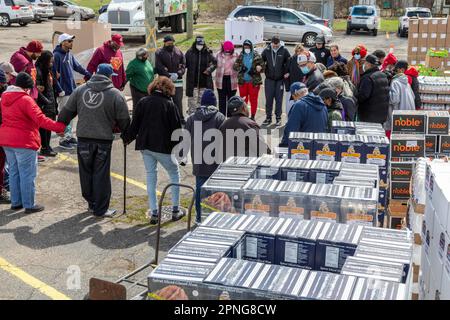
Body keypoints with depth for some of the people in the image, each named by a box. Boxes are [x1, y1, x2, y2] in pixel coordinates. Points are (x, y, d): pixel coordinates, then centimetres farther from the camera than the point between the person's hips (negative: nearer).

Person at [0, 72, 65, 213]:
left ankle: (16, 202, 24)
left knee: (14, 172, 17)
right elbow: (40, 119, -23)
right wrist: (59, 127, -22)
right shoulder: (25, 100, -16)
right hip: (24, 142, -8)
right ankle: (29, 205, 4)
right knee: (27, 174, 0)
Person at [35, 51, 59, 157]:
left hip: (50, 102, 9)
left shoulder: (48, 70, 14)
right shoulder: (38, 71, -14)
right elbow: (37, 90, -19)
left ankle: (47, 146, 22)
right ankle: (44, 148, 4)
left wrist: (54, 101, 14)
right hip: (43, 104, -9)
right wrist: (46, 101, -17)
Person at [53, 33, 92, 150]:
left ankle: (69, 136, 25)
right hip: (64, 92, -8)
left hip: (72, 90, 8)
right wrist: (60, 91, -19)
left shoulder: (69, 54, 11)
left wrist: (90, 75, 26)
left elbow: (78, 67, 23)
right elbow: (53, 75, -18)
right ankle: (63, 140, 5)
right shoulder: (57, 55, -15)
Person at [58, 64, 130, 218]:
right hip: (104, 140, -3)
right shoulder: (115, 94, -4)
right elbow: (124, 120, -2)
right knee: (101, 174, 4)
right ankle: (100, 209, 9)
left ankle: (91, 203, 24)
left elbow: (67, 111, 10)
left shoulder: (80, 90, 6)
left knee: (86, 173, 14)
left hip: (83, 138, 3)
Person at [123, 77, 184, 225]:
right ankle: (176, 210, 13)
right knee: (174, 174, 13)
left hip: (145, 145, 4)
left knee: (150, 176, 13)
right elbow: (177, 128, -5)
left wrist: (127, 138, 18)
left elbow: (135, 124, 3)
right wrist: (176, 144, 7)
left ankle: (154, 213, 10)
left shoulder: (143, 102, 2)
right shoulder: (170, 105, -6)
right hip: (163, 146, -3)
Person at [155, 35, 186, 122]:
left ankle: (180, 118, 13)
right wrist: (169, 76, -15)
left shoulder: (178, 51, 9)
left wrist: (178, 74, -11)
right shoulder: (159, 52, 0)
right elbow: (159, 67, -8)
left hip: (177, 80, 2)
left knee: (178, 100, 6)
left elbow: (183, 64, 5)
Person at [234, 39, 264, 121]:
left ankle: (253, 116, 13)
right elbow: (235, 66, 6)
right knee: (243, 100, 9)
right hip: (242, 81, 3)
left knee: (253, 100, 3)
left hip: (254, 81, -2)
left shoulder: (257, 56, -2)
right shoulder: (241, 56, 7)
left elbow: (262, 67, -2)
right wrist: (241, 68, -14)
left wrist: (255, 71, -19)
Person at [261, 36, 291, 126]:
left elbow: (289, 62, 2)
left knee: (279, 99, 4)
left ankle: (278, 117, 13)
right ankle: (268, 117, 13)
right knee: (269, 99, 4)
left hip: (280, 79, -1)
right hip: (269, 79, 2)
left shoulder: (284, 51, -4)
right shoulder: (267, 50, 1)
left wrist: (287, 72, -5)